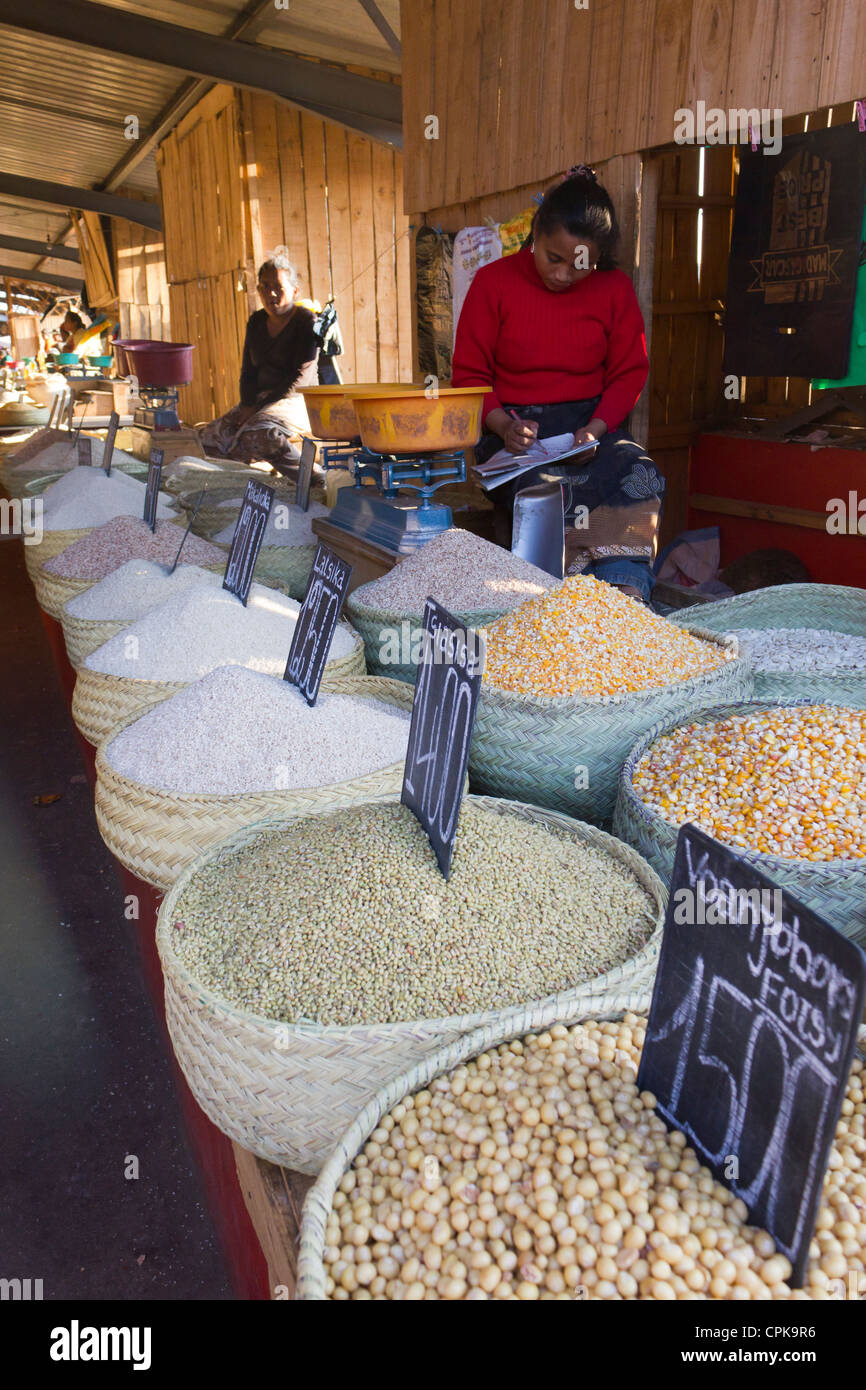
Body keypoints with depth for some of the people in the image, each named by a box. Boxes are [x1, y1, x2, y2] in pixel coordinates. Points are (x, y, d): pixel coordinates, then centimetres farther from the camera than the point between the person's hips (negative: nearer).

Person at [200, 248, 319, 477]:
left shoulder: (306, 322, -8)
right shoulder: (256, 322, 13)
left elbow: (301, 377, -15)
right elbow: (248, 370, 13)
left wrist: (262, 407, -18)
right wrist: (247, 406, -6)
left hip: (297, 400, -7)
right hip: (261, 400, 7)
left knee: (258, 435, -36)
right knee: (211, 437, -9)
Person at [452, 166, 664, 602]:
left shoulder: (615, 289, 7)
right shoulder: (493, 282, 1)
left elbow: (629, 373, 8)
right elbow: (469, 374, 3)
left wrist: (596, 428, -12)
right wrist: (502, 424, -17)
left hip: (590, 424, 2)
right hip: (514, 429, -2)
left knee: (641, 478, -29)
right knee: (548, 489, -35)